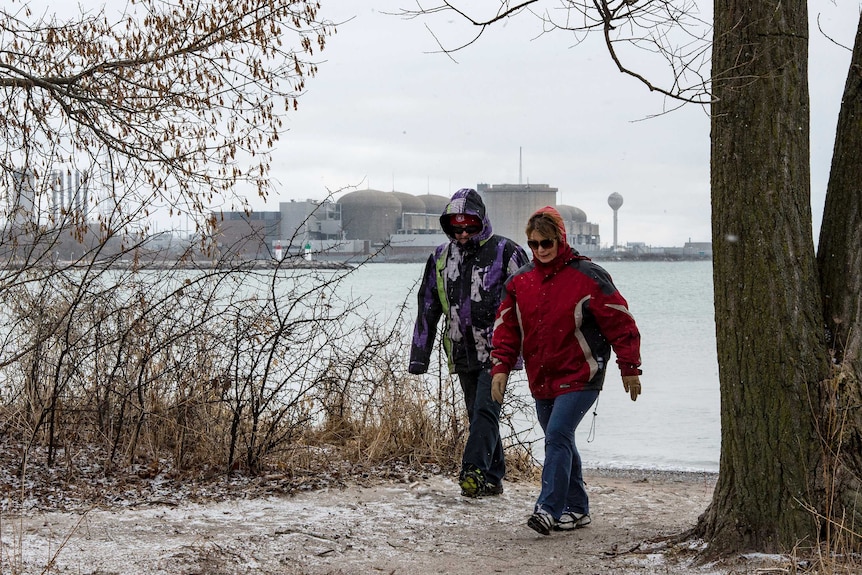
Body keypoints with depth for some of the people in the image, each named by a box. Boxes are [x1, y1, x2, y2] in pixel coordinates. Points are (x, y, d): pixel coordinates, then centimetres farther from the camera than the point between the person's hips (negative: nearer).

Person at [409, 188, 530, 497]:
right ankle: (492, 478, 15)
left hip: (496, 350, -5)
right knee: (478, 414, 8)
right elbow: (427, 309, 15)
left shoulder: (505, 252, -4)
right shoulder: (441, 258, 11)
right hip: (463, 352, 5)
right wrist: (419, 355, 12)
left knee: (485, 409, -16)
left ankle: (474, 470, -22)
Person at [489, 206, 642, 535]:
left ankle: (549, 509, -21)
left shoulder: (587, 277, -9)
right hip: (541, 381, 6)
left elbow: (620, 323, -5)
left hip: (580, 377, -6)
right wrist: (501, 367, 0)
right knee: (558, 443, 12)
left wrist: (630, 368, -4)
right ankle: (576, 509, 24)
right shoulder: (520, 282, 7)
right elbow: (506, 328, 12)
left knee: (558, 436, -19)